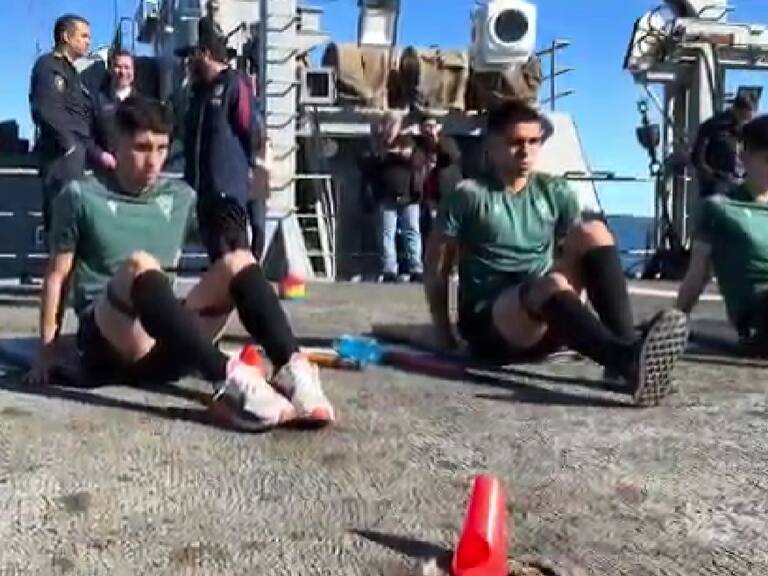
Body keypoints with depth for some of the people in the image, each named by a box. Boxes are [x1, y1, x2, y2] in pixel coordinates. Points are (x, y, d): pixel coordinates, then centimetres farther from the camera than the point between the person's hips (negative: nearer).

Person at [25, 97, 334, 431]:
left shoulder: (181, 197, 14)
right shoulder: (81, 196, 1)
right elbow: (57, 276, 4)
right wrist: (46, 354, -1)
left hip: (168, 350, 4)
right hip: (109, 343, -4)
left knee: (238, 261, -15)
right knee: (139, 264, -33)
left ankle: (292, 371, -36)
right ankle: (228, 380, -48)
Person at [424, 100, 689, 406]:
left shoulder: (556, 192, 10)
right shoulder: (468, 195, 0)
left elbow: (584, 252, 12)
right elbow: (437, 267, 2)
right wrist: (443, 333, -3)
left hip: (546, 326, 4)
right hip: (489, 322, -4)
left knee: (592, 231, -18)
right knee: (551, 284, -36)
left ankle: (625, 345, -32)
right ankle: (626, 359, -60)